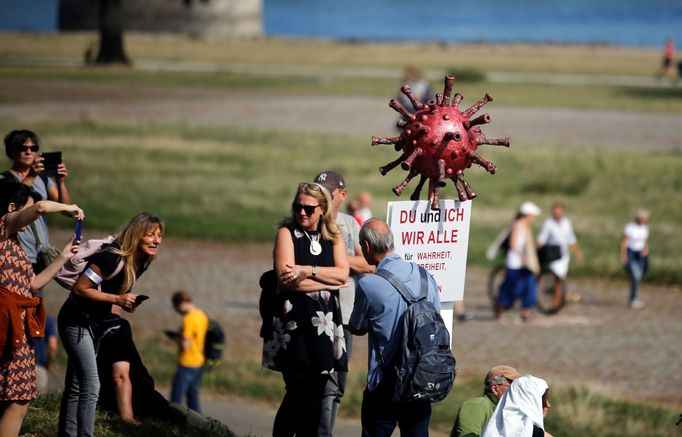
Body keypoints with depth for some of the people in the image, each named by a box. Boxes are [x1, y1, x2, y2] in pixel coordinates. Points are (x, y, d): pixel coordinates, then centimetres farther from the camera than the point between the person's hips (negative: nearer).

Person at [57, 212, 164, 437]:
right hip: (77, 322, -9)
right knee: (91, 387, -14)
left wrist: (126, 303, -3)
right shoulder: (113, 258, -25)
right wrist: (116, 299, -27)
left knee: (76, 388, 13)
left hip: (96, 325, 9)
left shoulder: (140, 263, 3)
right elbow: (80, 288, -25)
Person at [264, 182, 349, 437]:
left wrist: (308, 271, -15)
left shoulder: (333, 236, 13)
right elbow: (287, 279, -12)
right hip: (294, 320, -4)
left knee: (316, 392, 4)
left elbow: (343, 273, -2)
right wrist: (328, 282, -7)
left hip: (325, 321, 4)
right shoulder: (287, 233, 0)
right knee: (299, 389, -9)